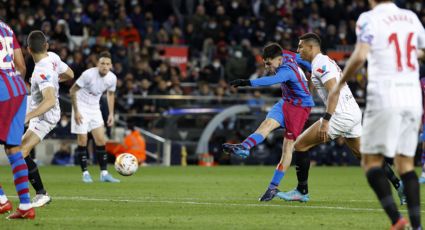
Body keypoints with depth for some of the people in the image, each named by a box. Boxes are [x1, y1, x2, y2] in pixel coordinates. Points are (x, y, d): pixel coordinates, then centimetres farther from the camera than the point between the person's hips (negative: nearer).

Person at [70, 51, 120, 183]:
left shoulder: (112, 78, -9)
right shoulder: (88, 74, -24)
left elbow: (110, 94, 12)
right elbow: (72, 91, -15)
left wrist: (111, 114, 7)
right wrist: (76, 111, -17)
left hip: (95, 108, 5)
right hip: (81, 107, -5)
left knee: (101, 140, -1)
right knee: (82, 141, -5)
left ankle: (104, 173, 3)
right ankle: (85, 173, 3)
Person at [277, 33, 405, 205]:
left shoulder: (320, 64, -10)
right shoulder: (326, 61, 20)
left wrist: (326, 120, -25)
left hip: (341, 115, -10)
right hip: (354, 113, 10)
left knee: (300, 145, -3)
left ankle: (302, 191, 2)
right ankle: (399, 186, 8)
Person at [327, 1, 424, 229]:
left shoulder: (370, 19, -4)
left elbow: (359, 56, -17)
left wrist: (338, 86, -5)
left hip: (385, 97, -5)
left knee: (371, 160, 2)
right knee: (405, 163, 11)